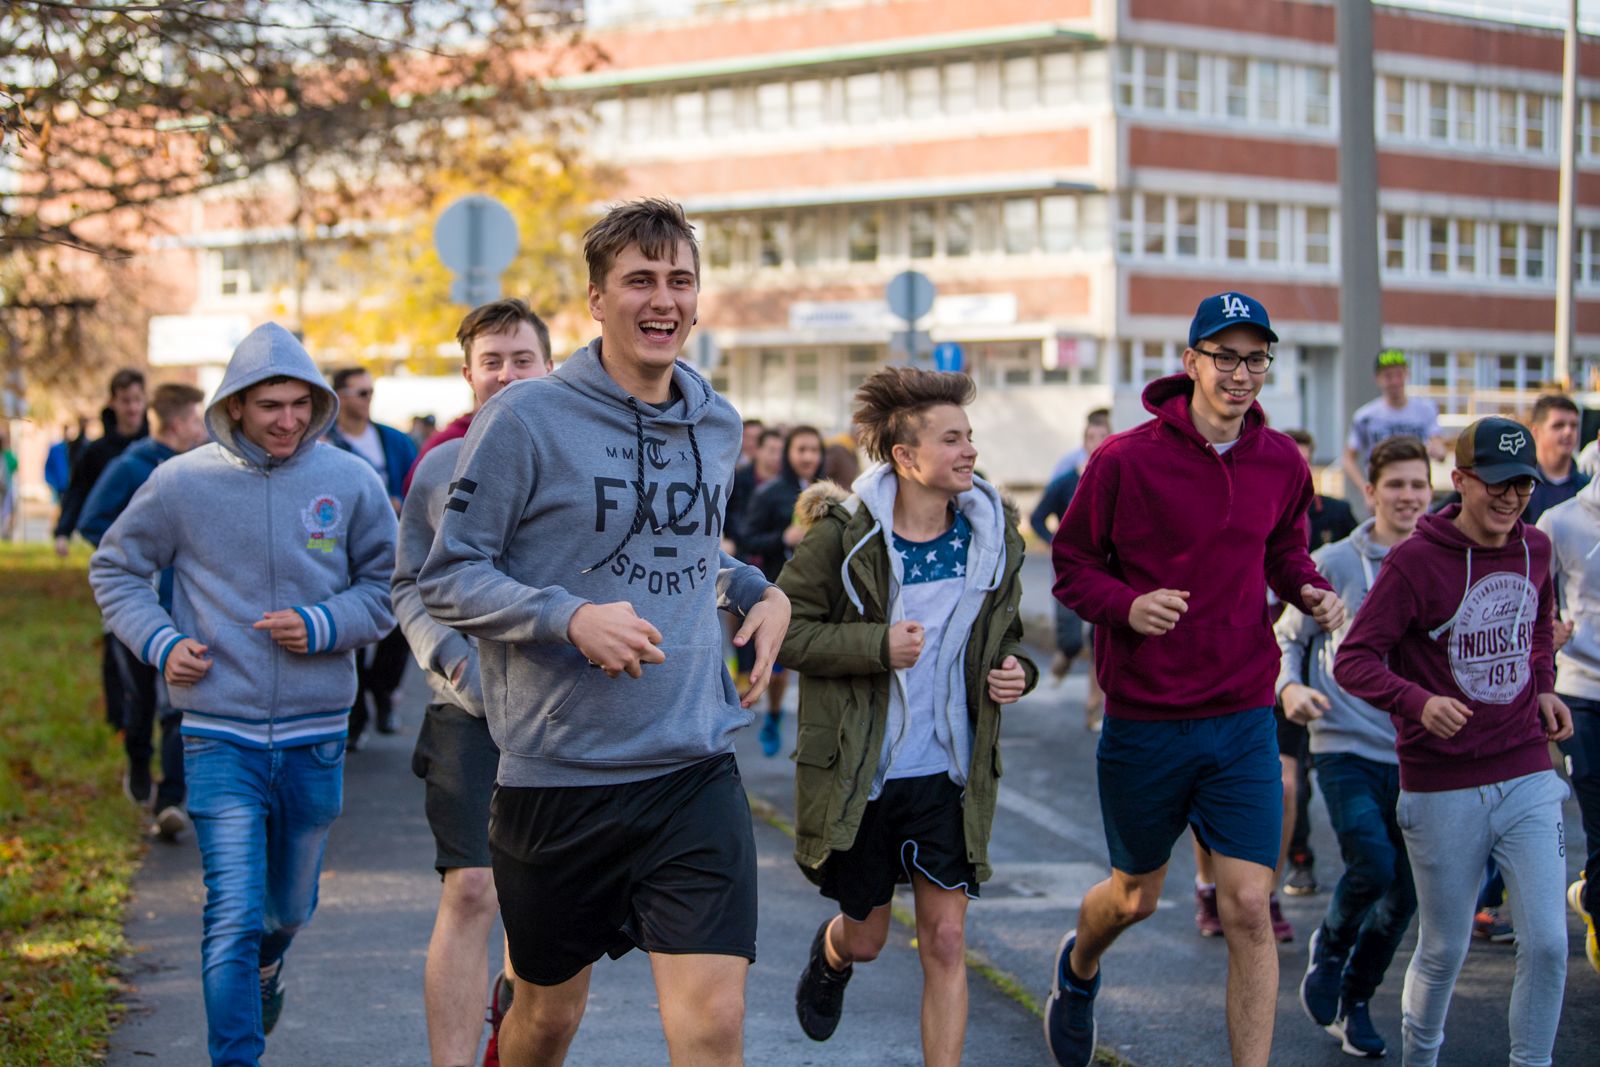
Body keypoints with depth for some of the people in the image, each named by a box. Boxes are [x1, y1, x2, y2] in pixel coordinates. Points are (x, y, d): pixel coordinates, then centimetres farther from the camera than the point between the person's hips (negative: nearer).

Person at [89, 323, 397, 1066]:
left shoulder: (350, 483, -2)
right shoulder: (183, 483, -4)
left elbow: (386, 586, 8)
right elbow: (115, 569, 9)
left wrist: (324, 626, -11)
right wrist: (161, 643, -6)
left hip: (315, 733, 2)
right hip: (219, 733, -2)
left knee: (290, 908, 20)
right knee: (234, 915, -11)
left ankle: (265, 966, 54)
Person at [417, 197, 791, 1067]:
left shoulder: (718, 426, 9)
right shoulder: (526, 420, -8)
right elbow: (447, 578, -8)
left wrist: (762, 591, 7)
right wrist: (572, 617, -23)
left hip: (695, 772, 3)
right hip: (557, 772, -3)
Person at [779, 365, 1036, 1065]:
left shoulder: (990, 534, 0)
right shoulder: (844, 535, -15)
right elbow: (783, 629, -12)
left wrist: (1014, 668, -7)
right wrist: (877, 646, -24)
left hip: (949, 776, 3)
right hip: (858, 774, -2)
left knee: (945, 942, -2)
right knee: (866, 937, 16)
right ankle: (829, 956, 53)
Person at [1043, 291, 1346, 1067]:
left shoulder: (1282, 464, 2)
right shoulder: (1125, 460, -11)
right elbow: (1072, 567, -4)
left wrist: (1310, 591, -3)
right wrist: (1126, 605, -24)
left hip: (1243, 720, 2)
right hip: (1144, 722, -2)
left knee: (1249, 908, -7)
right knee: (1136, 896, 17)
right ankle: (1077, 970, 51)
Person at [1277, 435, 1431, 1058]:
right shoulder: (1333, 564, -2)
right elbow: (1288, 638, 6)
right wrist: (1290, 687, -13)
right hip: (1346, 746, -3)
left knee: (1404, 895, 6)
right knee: (1373, 866, -20)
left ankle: (1355, 1002, 27)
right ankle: (1329, 949, 12)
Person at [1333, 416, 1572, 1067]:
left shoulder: (1534, 549, 6)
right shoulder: (1414, 561, -12)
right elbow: (1353, 661, -14)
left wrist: (1542, 687, 8)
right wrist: (1417, 701, -30)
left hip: (1527, 776, 4)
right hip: (1443, 788, -4)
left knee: (1547, 941, -4)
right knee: (1443, 950, 8)